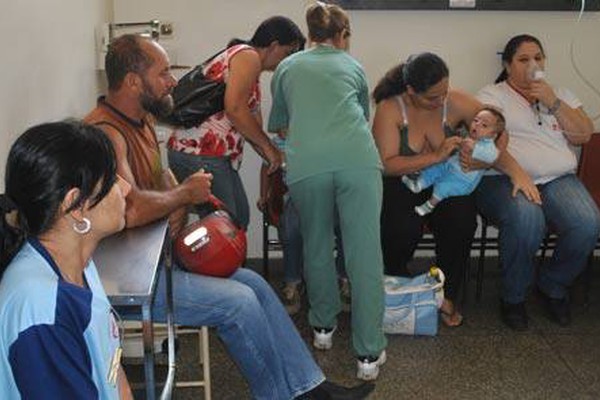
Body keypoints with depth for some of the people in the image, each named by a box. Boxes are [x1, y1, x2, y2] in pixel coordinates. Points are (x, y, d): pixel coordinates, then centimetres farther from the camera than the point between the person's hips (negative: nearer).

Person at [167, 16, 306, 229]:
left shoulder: (244, 58, 23)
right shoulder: (248, 56, -7)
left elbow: (251, 126, 23)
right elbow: (234, 108, -22)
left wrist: (274, 160, 21)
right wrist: (268, 147, -12)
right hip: (199, 155, -10)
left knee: (240, 218, 17)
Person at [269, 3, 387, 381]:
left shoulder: (287, 67, 27)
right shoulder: (354, 67, 27)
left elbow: (278, 125, 40)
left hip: (306, 163, 1)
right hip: (357, 160, 0)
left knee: (317, 245, 20)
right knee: (365, 252, 2)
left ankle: (324, 326, 35)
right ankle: (369, 353, 6)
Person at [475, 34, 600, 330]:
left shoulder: (560, 95, 23)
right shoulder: (492, 96, 10)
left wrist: (553, 103, -2)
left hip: (558, 179, 4)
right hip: (504, 179, -4)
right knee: (527, 219, -36)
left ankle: (553, 286, 4)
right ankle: (513, 297, -11)